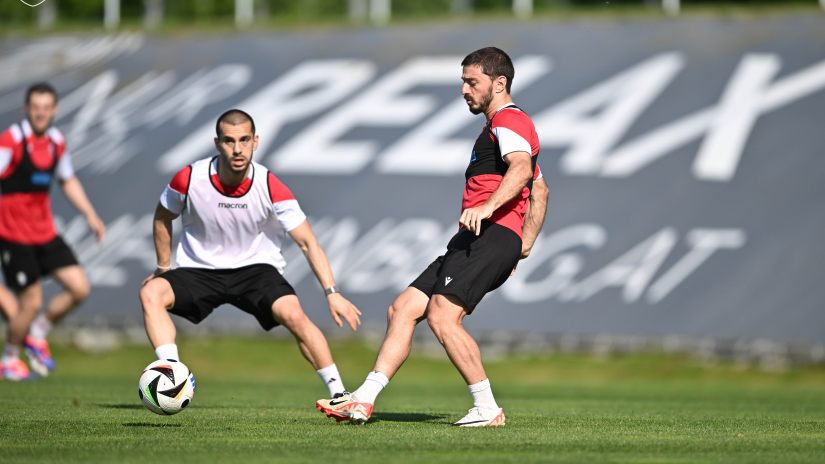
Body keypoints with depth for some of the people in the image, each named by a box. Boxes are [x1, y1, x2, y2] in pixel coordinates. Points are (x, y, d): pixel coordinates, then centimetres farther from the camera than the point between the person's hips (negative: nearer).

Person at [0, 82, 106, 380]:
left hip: (45, 231, 7)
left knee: (79, 288, -1)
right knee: (32, 302, -6)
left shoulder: (57, 141, 6)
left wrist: (90, 215, 12)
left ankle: (37, 333, 21)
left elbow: (68, 181, 20)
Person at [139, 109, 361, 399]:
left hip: (256, 268, -1)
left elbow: (307, 243, -15)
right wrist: (163, 268, 8)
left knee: (293, 314, -28)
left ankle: (338, 393, -20)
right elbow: (163, 218, 7)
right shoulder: (190, 179, -15)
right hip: (199, 270, 1)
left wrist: (331, 292, -25)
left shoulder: (271, 188, -17)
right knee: (151, 293, -27)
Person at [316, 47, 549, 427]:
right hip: (474, 242, 11)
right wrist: (524, 245, 28)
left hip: (492, 236, -11)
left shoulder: (508, 120, -5)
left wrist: (488, 206, -41)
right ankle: (363, 400, 1)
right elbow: (539, 190, 36)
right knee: (402, 309, 5)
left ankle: (488, 409, -16)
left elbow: (522, 169, -27)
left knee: (442, 315, -23)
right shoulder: (498, 127, 29)